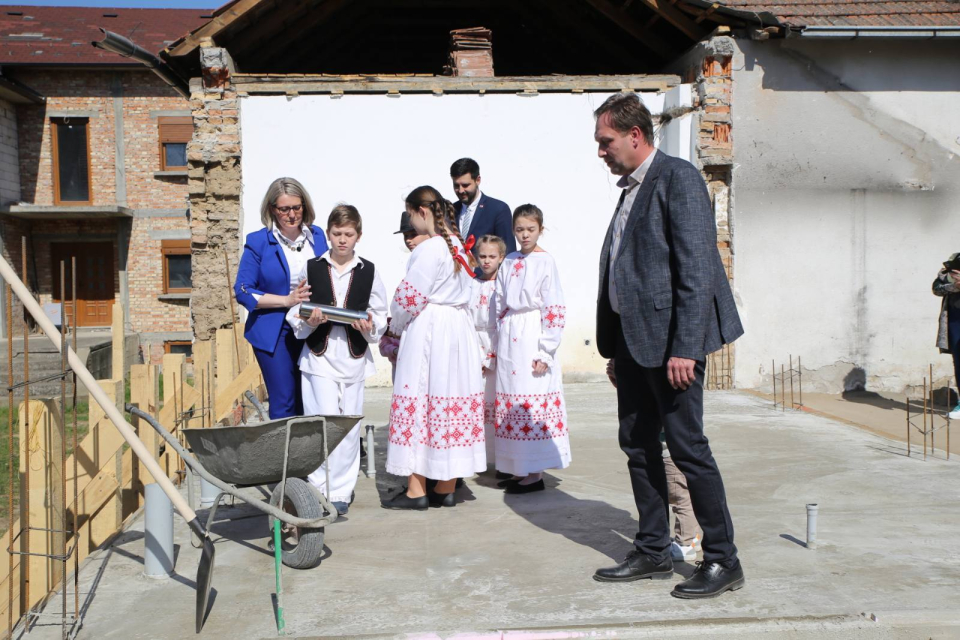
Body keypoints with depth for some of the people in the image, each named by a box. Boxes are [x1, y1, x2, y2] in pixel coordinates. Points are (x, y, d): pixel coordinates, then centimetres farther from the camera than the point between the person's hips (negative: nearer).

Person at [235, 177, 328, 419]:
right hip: (274, 333, -3)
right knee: (283, 404, -1)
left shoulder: (317, 236, 6)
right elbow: (243, 292, -7)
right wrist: (287, 300, -16)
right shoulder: (258, 242, -5)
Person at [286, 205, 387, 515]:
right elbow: (294, 316, 6)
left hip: (354, 358, 1)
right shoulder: (311, 269, 5)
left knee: (350, 425, 4)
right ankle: (320, 489, 4)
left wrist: (370, 328, -12)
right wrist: (309, 321, -14)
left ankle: (341, 491, 16)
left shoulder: (369, 272, 6)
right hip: (319, 356, -1)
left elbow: (380, 316, 8)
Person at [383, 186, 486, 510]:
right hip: (458, 328, 9)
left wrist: (396, 326, 5)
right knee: (452, 402, 9)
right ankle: (446, 487, 16)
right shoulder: (456, 245, 11)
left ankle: (416, 490, 2)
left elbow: (410, 295, -14)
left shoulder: (429, 248, -14)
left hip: (427, 330, -9)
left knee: (418, 401, -2)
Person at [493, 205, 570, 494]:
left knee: (533, 402, -4)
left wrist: (545, 352, -13)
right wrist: (496, 345, 11)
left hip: (532, 340, -5)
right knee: (511, 403, 7)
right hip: (508, 339, 6)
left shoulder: (546, 262, -4)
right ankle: (519, 470, 17)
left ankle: (535, 473, 5)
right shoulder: (508, 263, 11)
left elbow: (555, 310, -9)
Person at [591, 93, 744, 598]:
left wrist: (683, 347, -22)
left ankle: (723, 560, 11)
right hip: (632, 338, 9)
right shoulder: (630, 189, 17)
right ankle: (653, 552, 24)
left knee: (687, 446, -3)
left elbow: (696, 268, -17)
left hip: (669, 338, -9)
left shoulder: (678, 178, -10)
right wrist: (615, 349, 16)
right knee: (638, 446, 12)